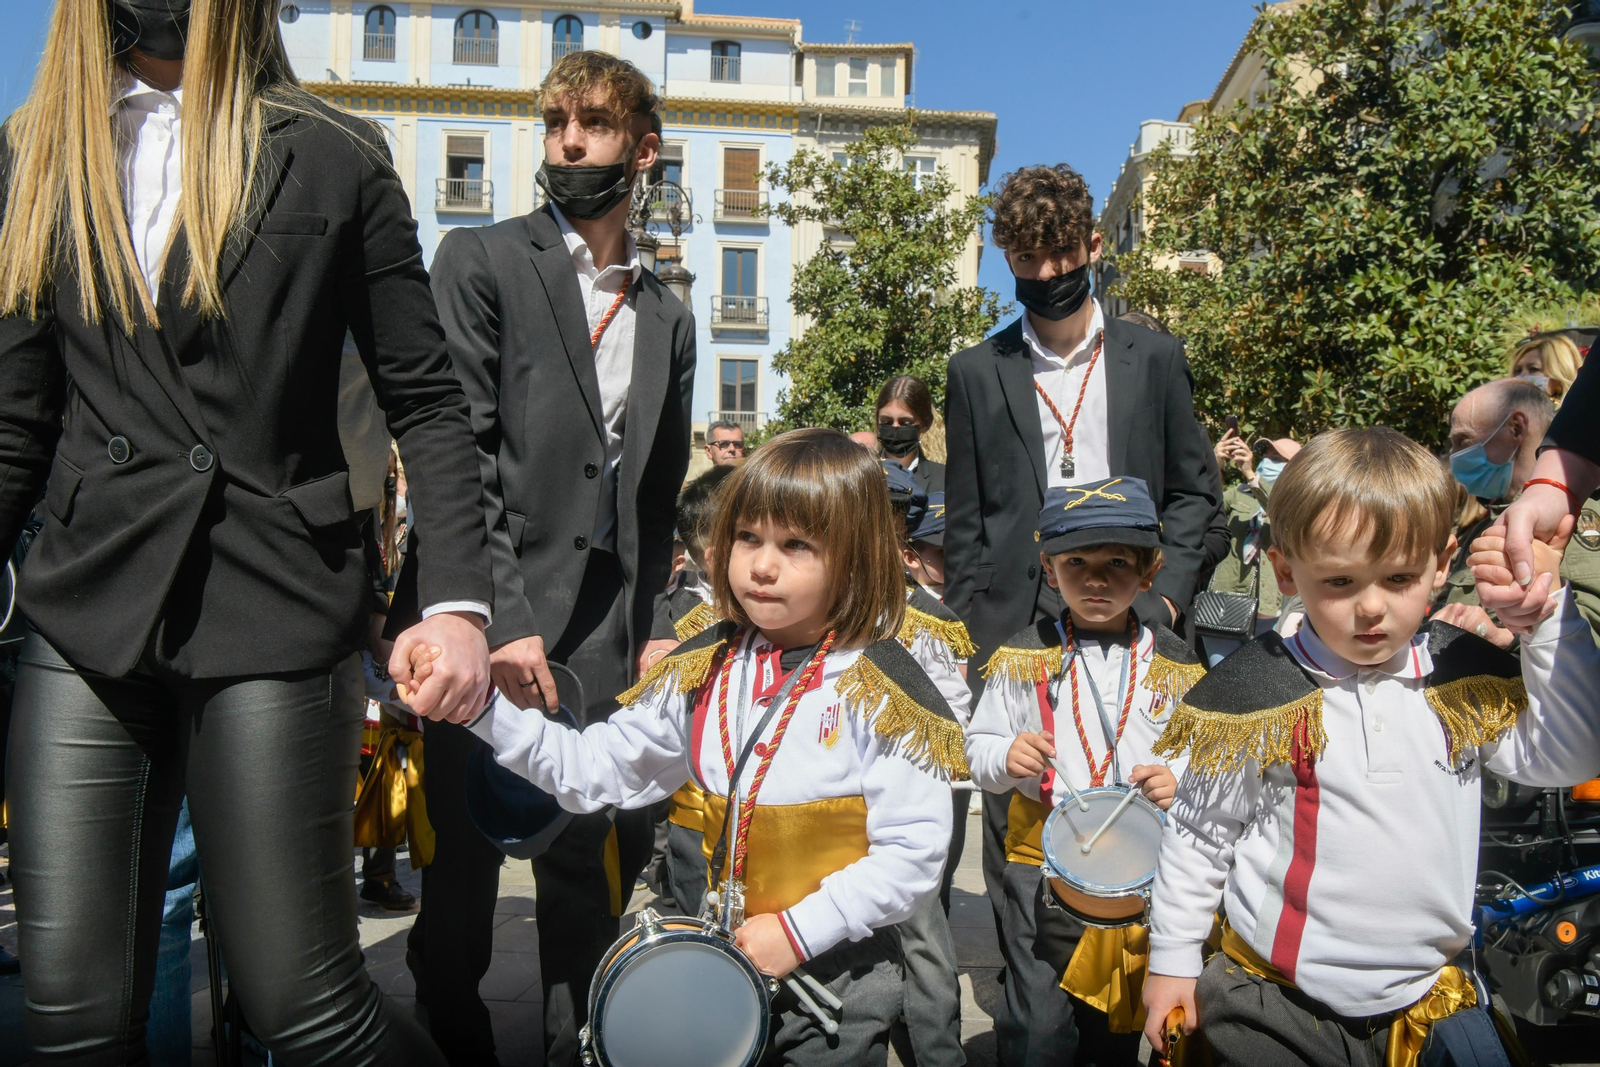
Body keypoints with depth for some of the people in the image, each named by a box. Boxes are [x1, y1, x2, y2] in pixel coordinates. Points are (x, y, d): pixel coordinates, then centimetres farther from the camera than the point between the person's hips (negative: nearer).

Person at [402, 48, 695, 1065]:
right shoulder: (480, 261, 2)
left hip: (603, 635, 4)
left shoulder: (669, 318, 15)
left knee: (591, 866, 10)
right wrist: (502, 619, -16)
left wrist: (649, 628, 10)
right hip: (487, 619, -3)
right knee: (463, 868, 6)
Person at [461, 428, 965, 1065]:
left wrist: (800, 929, -19)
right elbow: (595, 771, -2)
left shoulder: (878, 689, -17)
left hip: (838, 986, -4)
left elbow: (912, 854, -16)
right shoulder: (705, 671, -2)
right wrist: (485, 705, -12)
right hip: (722, 969, 4)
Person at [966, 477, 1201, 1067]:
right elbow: (978, 748, 3)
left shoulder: (1176, 665, 2)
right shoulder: (1023, 658, -1)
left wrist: (1179, 779, -14)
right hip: (1043, 869, -1)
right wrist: (1005, 758, -18)